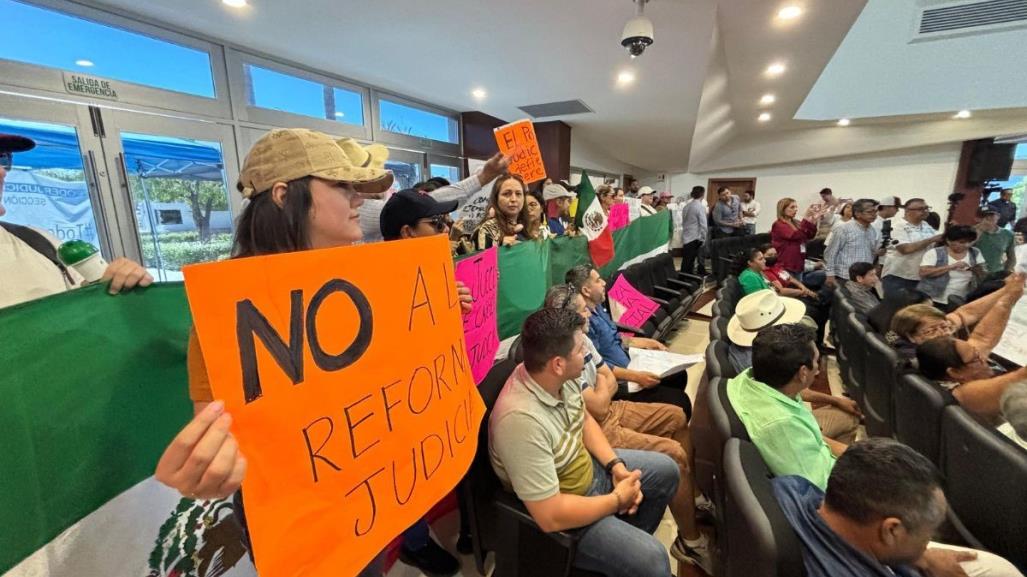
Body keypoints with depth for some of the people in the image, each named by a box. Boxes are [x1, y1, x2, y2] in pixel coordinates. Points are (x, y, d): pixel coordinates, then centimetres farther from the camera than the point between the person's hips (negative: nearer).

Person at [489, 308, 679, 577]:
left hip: (587, 466, 8)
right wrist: (618, 500, -20)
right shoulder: (521, 420, -40)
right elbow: (551, 517, -33)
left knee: (666, 470, 15)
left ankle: (628, 539, 33)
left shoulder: (561, 376, -15)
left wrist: (615, 465, -8)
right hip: (557, 513, -7)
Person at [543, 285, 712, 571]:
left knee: (677, 417, 13)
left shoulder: (581, 339, -1)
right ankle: (690, 542, 6)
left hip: (610, 410, 10)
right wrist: (602, 383, -7)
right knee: (674, 454, -16)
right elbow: (598, 407, -24)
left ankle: (692, 495, 30)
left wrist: (601, 391, -14)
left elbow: (611, 381, 6)